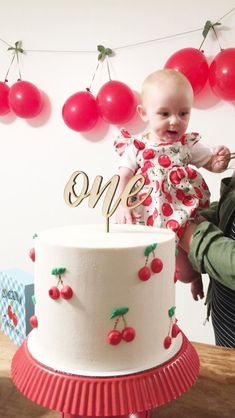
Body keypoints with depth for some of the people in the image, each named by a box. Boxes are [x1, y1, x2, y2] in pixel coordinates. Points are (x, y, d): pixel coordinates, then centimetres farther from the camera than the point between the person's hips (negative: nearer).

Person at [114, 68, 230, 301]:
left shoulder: (189, 145, 2)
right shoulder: (136, 149, -3)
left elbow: (212, 165, 8)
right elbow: (122, 179, -8)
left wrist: (221, 159, -15)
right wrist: (121, 206, -24)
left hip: (185, 218, 0)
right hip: (148, 220, 0)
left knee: (186, 273, 1)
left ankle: (196, 272, 38)